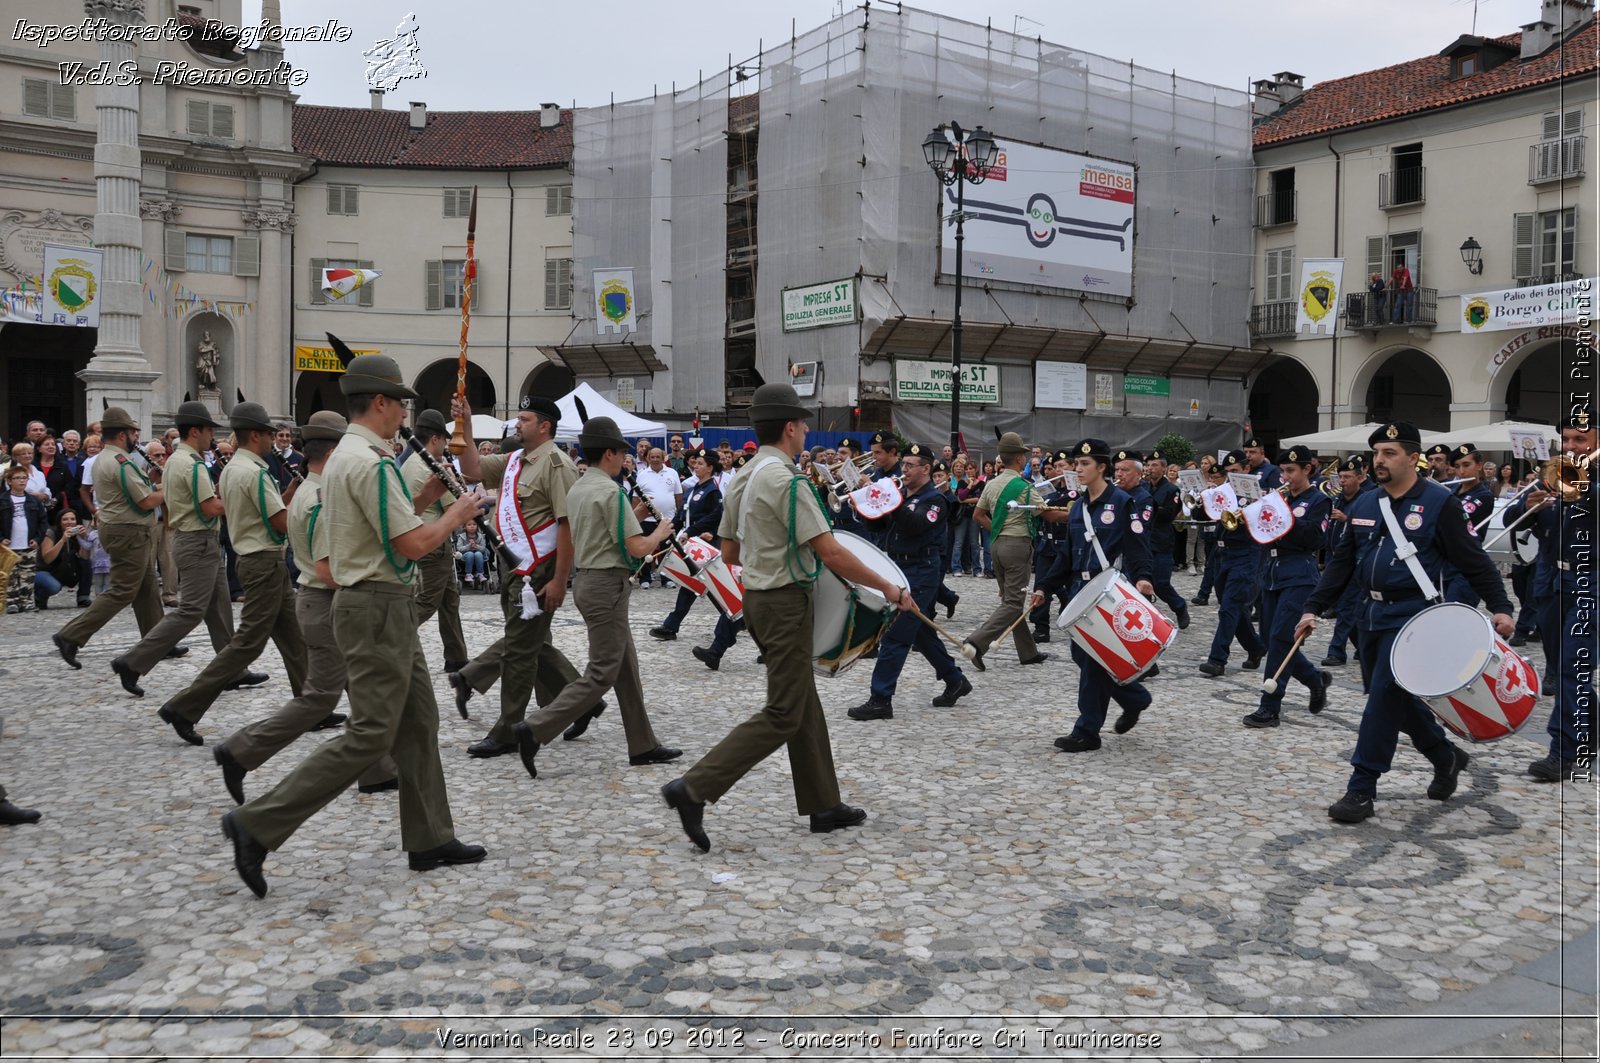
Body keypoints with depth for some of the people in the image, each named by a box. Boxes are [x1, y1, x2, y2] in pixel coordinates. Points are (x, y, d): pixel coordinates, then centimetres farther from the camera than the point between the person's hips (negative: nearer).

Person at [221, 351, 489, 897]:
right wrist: (458, 512, -5)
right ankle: (258, 824, -5)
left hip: (381, 608, 11)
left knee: (418, 723, 14)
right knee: (370, 735, -8)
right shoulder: (371, 461, -18)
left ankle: (430, 839, 22)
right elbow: (414, 544, -20)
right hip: (379, 609, -11)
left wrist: (421, 499, 14)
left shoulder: (343, 457, 14)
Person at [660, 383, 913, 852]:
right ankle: (694, 788, -8)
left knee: (804, 706, 16)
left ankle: (823, 805, 25)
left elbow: (730, 552, 16)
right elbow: (831, 553, -21)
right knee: (783, 715, -4)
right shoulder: (787, 480, -19)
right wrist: (888, 588, -13)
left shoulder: (742, 479, 9)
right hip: (785, 602, -10)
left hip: (758, 596, 10)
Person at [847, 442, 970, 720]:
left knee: (895, 635, -11)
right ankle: (955, 681, 31)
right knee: (921, 632, 17)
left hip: (920, 572, -9)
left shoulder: (934, 499, -10)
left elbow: (916, 525, -28)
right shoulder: (903, 495, 14)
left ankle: (881, 700, -10)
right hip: (900, 569, 9)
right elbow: (880, 523, 12)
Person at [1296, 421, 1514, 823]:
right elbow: (1342, 561, 11)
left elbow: (1474, 560, -6)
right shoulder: (1364, 504, 9)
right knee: (1400, 698, 14)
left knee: (1385, 696, -10)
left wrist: (1500, 607, -15)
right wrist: (1314, 608, 5)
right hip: (1373, 614, 7)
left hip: (1413, 616, -7)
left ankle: (1362, 789, -4)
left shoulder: (1439, 503, -7)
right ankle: (1446, 758, 37)